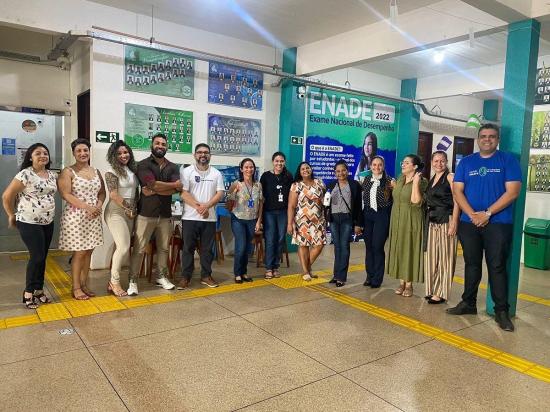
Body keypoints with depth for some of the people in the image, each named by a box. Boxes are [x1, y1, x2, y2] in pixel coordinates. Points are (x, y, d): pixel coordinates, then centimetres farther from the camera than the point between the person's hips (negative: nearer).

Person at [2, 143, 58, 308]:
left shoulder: (52, 175, 7)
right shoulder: (25, 174, -14)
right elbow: (7, 196, -9)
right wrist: (11, 215, 0)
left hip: (48, 222, 6)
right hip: (29, 223, -6)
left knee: (42, 258, 10)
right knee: (37, 257, -7)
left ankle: (39, 290, 22)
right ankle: (28, 293, 8)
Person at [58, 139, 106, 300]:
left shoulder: (96, 171, 13)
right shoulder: (68, 172, -5)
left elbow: (102, 192, 15)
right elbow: (66, 195, -13)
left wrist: (99, 205, -6)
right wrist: (87, 207, -20)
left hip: (93, 217, 5)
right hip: (75, 217, -5)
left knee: (88, 252, 9)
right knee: (79, 253, -2)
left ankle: (84, 284, 20)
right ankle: (76, 288, 11)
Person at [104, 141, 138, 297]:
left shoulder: (132, 170, 12)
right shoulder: (112, 171, -7)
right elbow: (113, 195, -14)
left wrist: (134, 209, 6)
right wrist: (127, 208, -12)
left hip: (129, 213, 7)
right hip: (116, 212, -7)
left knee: (121, 248, 7)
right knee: (124, 247, -14)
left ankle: (113, 280, 17)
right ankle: (115, 282, 2)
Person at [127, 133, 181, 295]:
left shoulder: (172, 167, 10)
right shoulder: (143, 165, -3)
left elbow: (176, 190, -5)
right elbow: (154, 184, -17)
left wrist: (155, 191, -15)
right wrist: (173, 185, -5)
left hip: (165, 214, 4)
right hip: (146, 214, -4)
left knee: (163, 248, 12)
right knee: (138, 249, -1)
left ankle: (161, 277, 26)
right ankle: (133, 281, 8)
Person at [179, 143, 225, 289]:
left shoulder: (216, 173, 7)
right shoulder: (186, 171, -1)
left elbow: (220, 193, -1)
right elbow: (183, 193, -9)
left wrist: (206, 206, -16)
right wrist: (198, 206, -18)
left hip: (209, 218, 2)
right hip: (190, 217, -2)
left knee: (207, 248, 9)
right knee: (188, 248, 4)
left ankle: (206, 276, 21)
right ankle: (185, 277, 14)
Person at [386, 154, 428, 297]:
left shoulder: (421, 181, -10)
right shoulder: (400, 179, 9)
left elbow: (415, 201, -24)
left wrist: (415, 182, -24)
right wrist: (394, 187, 8)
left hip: (411, 221, -6)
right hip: (397, 220, 6)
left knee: (409, 250, 0)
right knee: (398, 250, 9)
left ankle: (409, 284, 11)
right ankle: (401, 282, 19)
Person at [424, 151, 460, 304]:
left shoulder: (450, 177, -6)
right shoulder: (431, 179, 15)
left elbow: (456, 201, -12)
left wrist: (454, 223, -19)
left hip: (446, 221, -7)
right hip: (431, 222, 7)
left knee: (444, 256, -1)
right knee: (431, 255, 10)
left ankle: (441, 293, 7)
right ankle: (433, 290, 20)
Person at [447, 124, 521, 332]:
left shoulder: (508, 160, 1)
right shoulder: (466, 162, 9)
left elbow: (512, 192, -8)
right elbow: (457, 191, 2)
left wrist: (487, 213, -14)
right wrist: (472, 215, -11)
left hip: (498, 223, -3)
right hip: (468, 223, 3)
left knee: (497, 267, 0)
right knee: (471, 264, 11)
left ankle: (502, 310, 10)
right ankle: (468, 303, 22)